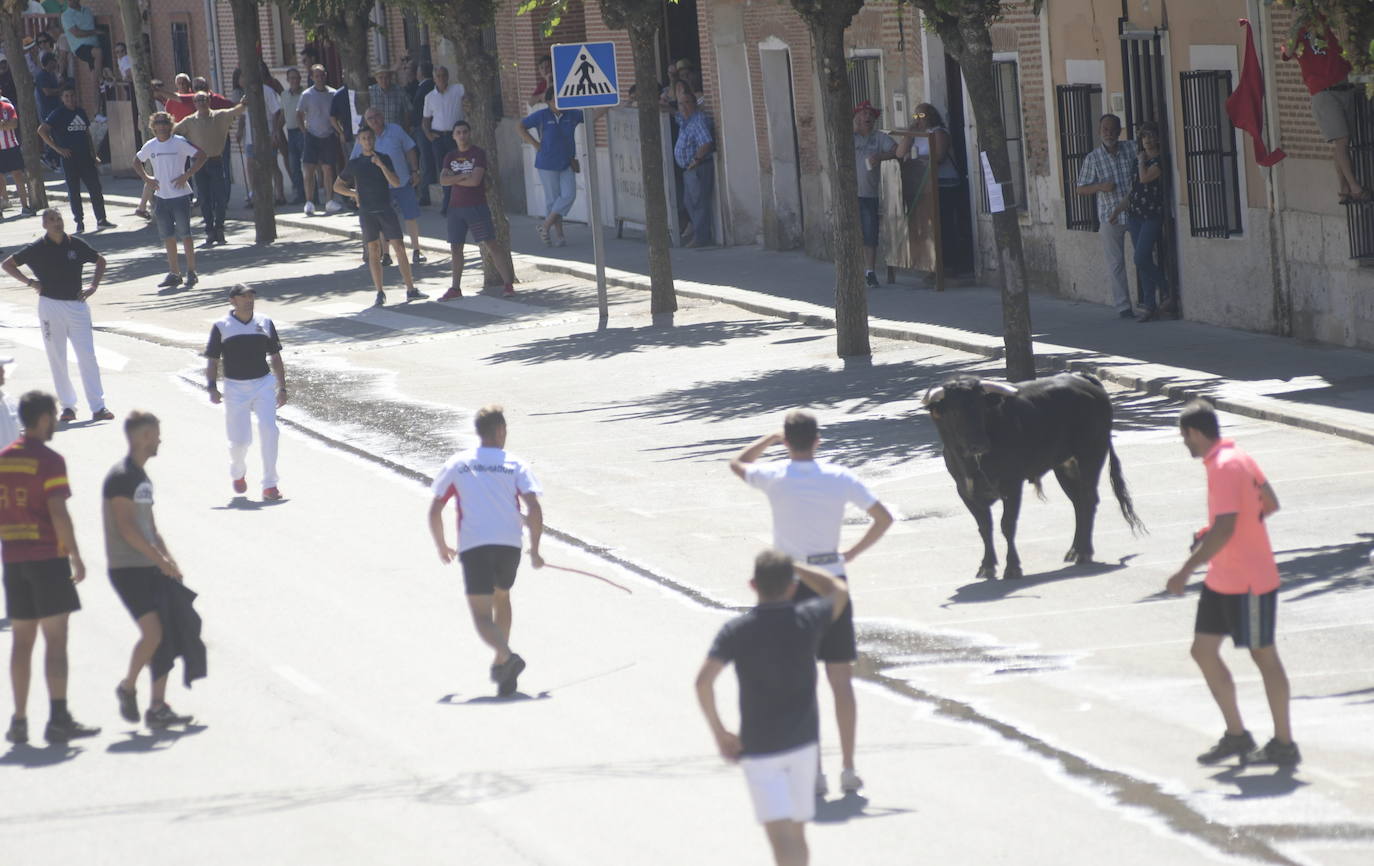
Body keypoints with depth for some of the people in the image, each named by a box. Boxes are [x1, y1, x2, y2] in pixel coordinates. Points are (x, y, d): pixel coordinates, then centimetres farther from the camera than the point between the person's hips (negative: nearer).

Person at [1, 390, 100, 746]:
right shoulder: (48, 460, -11)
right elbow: (58, 513, -17)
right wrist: (76, 556, -10)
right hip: (47, 556, -6)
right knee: (55, 639, -5)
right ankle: (58, 719, -10)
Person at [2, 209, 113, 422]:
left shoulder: (76, 245, 3)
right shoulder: (37, 249, -2)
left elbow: (100, 260, 19)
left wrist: (93, 287, 8)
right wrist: (30, 282, 0)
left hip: (76, 304, 1)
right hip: (50, 306, -1)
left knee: (87, 356, -6)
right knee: (57, 358, 4)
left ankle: (98, 407, -5)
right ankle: (68, 406, 13)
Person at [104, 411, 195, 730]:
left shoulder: (142, 477, 18)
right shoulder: (121, 476, -11)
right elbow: (126, 528, -17)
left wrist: (170, 561, 11)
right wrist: (160, 559, -17)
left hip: (150, 568, 9)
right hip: (127, 569, -9)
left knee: (166, 634, 3)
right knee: (153, 632, -17)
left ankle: (158, 707, 6)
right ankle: (127, 688, 4)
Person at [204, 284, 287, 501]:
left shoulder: (265, 323, 9)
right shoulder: (221, 327, 1)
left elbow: (275, 357, 15)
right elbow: (212, 360, 2)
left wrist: (282, 388, 11)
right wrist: (212, 387, -11)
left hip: (264, 384, 1)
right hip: (235, 388, -1)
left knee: (269, 430, -17)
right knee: (240, 440, -1)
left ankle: (269, 485, -14)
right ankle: (238, 473, 33)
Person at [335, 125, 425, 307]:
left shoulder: (384, 159, 6)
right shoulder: (354, 164, 6)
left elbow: (396, 183, -6)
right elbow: (337, 186, 16)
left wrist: (381, 165, -16)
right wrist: (355, 194, 2)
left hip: (386, 209, 0)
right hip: (367, 212, 0)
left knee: (399, 248, -6)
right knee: (374, 251, 0)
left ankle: (411, 290, -4)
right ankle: (380, 293, 5)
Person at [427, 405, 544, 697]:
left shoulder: (457, 464, 9)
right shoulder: (515, 464, 6)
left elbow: (434, 511, 8)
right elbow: (534, 510, -6)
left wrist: (442, 547, 22)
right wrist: (534, 550, 4)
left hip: (473, 546, -1)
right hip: (509, 544, 1)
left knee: (482, 615, -4)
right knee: (501, 598, 27)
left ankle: (506, 655, -33)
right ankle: (502, 665, 26)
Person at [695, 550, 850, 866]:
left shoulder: (736, 631, -8)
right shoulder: (807, 619, -3)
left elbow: (704, 680, -19)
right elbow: (838, 590, 20)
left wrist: (719, 732, -7)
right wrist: (796, 567, 26)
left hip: (759, 748, -3)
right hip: (803, 742, 3)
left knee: (781, 836, -11)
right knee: (797, 831, 18)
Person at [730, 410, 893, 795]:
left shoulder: (775, 476, -5)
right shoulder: (839, 478, -2)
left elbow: (737, 464, 16)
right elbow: (883, 517, -1)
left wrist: (770, 439, 26)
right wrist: (853, 553, 7)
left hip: (790, 586, -1)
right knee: (841, 680, 7)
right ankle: (848, 769, 8)